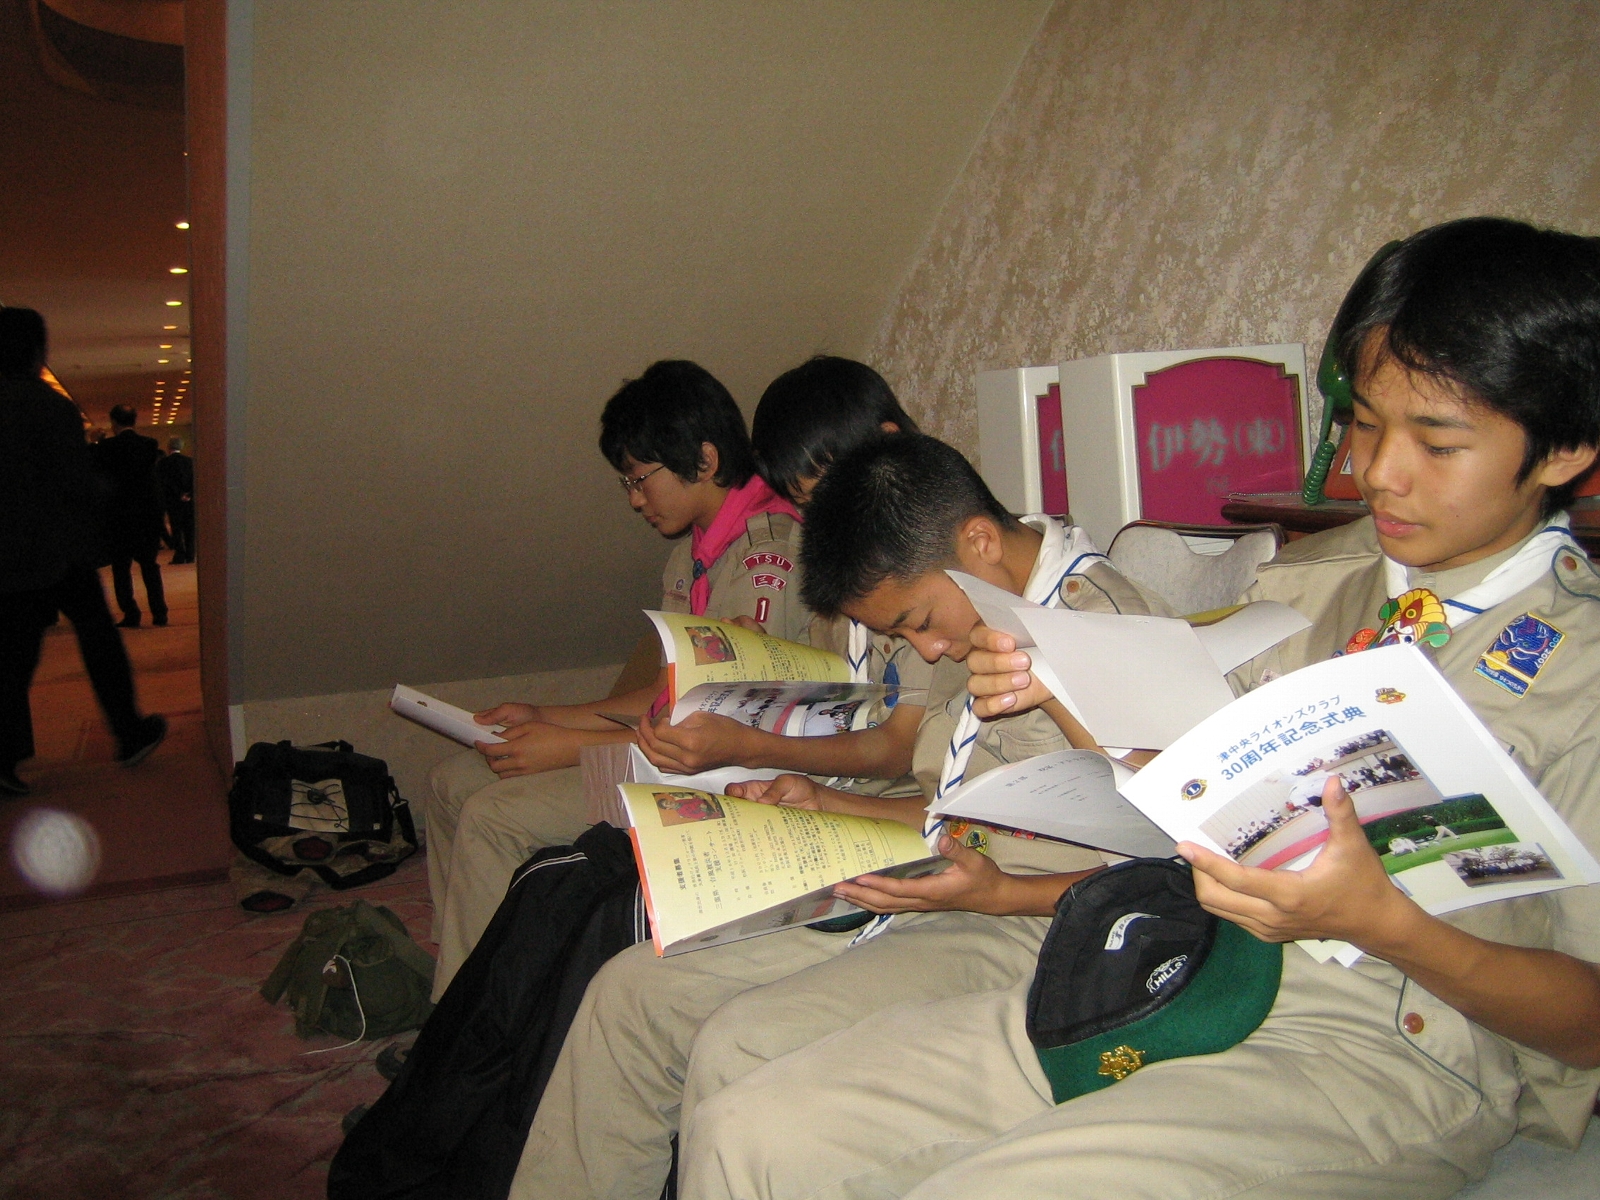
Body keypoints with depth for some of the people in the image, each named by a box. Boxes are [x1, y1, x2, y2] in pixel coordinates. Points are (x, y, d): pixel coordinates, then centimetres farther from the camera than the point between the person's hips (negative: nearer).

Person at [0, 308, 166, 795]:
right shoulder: (51, 405, -11)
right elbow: (77, 484, -12)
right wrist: (89, 547, 0)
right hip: (58, 553, -4)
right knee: (98, 637, 9)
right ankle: (131, 735, 18)